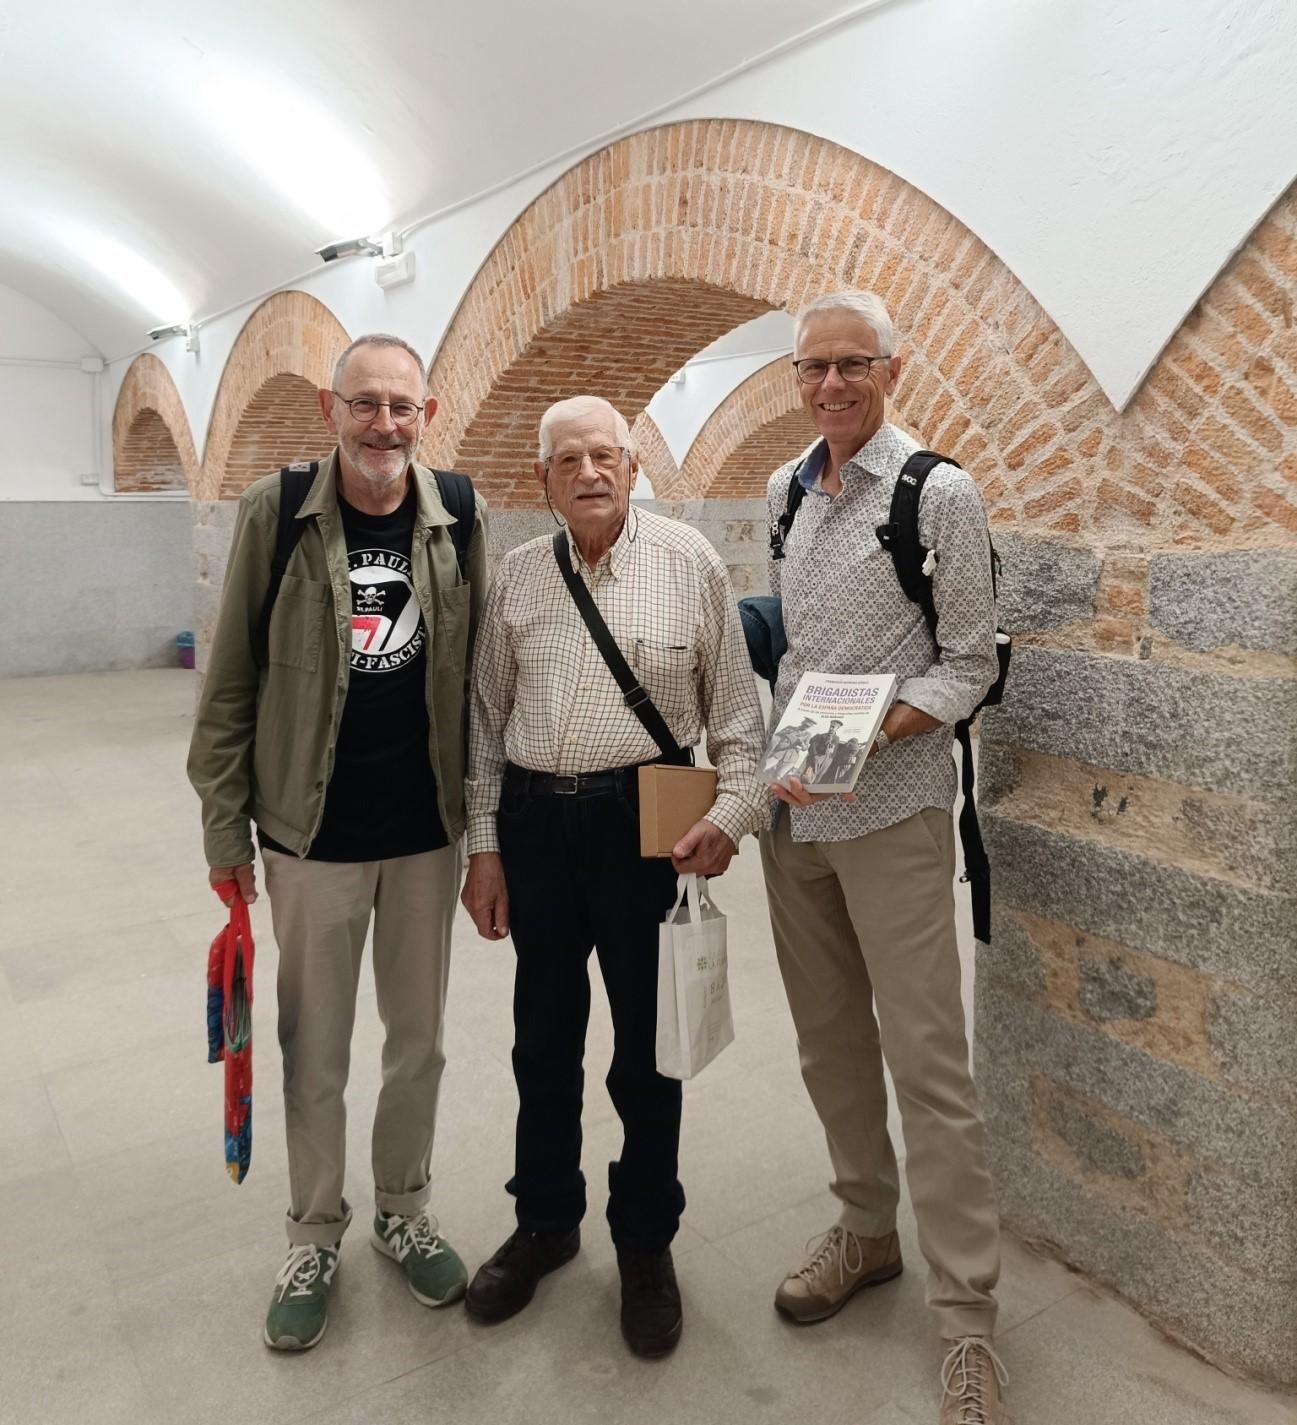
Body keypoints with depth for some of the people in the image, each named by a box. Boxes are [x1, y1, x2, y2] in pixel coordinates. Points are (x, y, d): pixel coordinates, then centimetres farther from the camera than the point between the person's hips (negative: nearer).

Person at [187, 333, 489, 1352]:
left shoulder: (460, 519, -2)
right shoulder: (276, 512, -7)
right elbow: (231, 682, -3)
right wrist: (225, 826, -3)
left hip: (429, 833, 2)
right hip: (311, 836, -1)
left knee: (419, 1039, 16)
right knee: (314, 1054, 12)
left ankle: (405, 1210, 39)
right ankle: (314, 1239, 35)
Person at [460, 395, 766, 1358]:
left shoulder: (689, 561, -2)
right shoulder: (518, 576, 6)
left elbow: (736, 706, 0)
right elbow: (488, 719, 9)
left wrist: (733, 811, -12)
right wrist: (484, 846, 7)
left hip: (645, 822, -3)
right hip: (534, 819, 3)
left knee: (646, 1044, 9)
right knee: (544, 1035, 16)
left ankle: (646, 1240, 32)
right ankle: (546, 1221, 39)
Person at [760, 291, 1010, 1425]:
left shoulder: (941, 493, -7)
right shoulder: (786, 491, 11)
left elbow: (969, 665, -7)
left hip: (891, 811, -6)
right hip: (792, 813, 6)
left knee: (927, 1061, -2)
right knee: (829, 1038, 15)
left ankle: (968, 1320, 13)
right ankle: (867, 1231, 36)